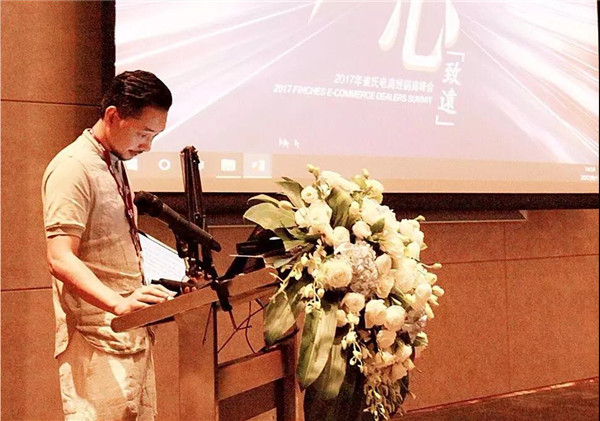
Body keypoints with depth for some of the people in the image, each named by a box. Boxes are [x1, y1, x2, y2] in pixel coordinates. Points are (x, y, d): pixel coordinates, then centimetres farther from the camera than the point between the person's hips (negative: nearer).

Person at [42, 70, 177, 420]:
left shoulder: (116, 165, 16)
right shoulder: (73, 168, -13)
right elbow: (61, 260, -23)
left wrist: (147, 298, 18)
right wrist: (118, 303, -36)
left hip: (131, 332, 9)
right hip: (97, 339, -9)